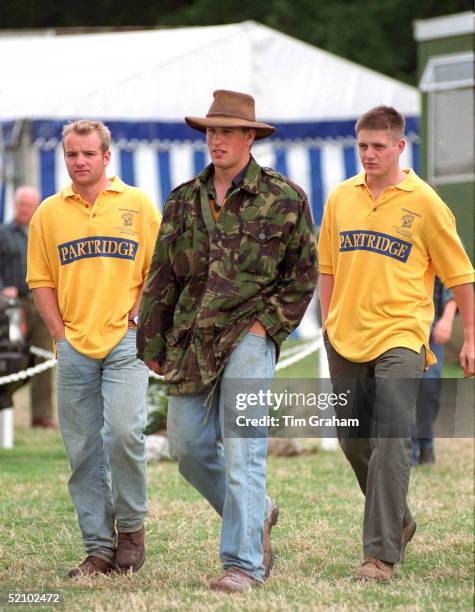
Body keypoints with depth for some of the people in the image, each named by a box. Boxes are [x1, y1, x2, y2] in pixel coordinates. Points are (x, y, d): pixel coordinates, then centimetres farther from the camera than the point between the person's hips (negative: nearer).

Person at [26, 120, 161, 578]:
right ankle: (99, 549, 9)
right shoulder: (49, 213, 9)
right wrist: (60, 334, 2)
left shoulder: (137, 204, 5)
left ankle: (130, 525, 4)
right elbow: (41, 280, 11)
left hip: (125, 341, -2)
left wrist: (137, 317, -5)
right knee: (83, 451, 2)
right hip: (74, 346, 3)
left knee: (123, 432, -18)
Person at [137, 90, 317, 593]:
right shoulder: (184, 201, 10)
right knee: (188, 448, 7)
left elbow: (303, 273, 4)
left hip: (248, 336, -5)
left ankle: (243, 564, -9)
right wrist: (152, 344, 12)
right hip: (191, 340, 5)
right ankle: (256, 515, 30)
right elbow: (161, 278, 14)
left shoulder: (283, 198, -1)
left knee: (241, 450, -11)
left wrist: (268, 323, -6)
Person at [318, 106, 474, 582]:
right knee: (353, 441, 11)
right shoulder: (340, 198, 7)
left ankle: (381, 554, -12)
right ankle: (397, 521, 34)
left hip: (399, 338, -5)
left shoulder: (424, 203, -4)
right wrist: (328, 325, 15)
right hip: (346, 340, 5)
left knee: (390, 444, -12)